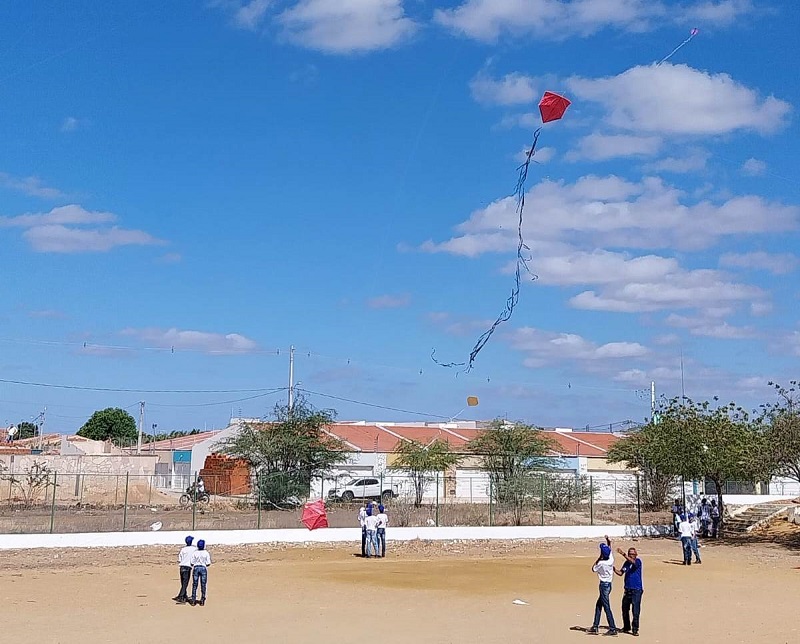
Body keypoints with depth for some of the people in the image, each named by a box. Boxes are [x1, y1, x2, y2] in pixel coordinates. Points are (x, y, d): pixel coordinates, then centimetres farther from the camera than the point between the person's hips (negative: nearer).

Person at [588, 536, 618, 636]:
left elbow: (593, 569, 0)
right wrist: (609, 542, 14)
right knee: (598, 605, 16)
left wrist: (599, 558, 0)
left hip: (604, 585, -8)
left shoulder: (601, 563, -20)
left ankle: (613, 629, -9)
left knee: (606, 607, -7)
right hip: (608, 584, 8)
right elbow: (610, 550, 20)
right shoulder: (611, 560, -1)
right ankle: (595, 627, 19)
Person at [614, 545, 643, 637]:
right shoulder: (626, 563, 10)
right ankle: (626, 627, 30)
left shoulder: (638, 561, -8)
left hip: (637, 590, -6)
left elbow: (633, 561, -30)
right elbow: (621, 573, 17)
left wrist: (623, 554, -42)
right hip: (627, 590, 6)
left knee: (636, 611, -8)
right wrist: (613, 569, -1)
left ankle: (635, 629, -2)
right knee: (625, 609, 14)